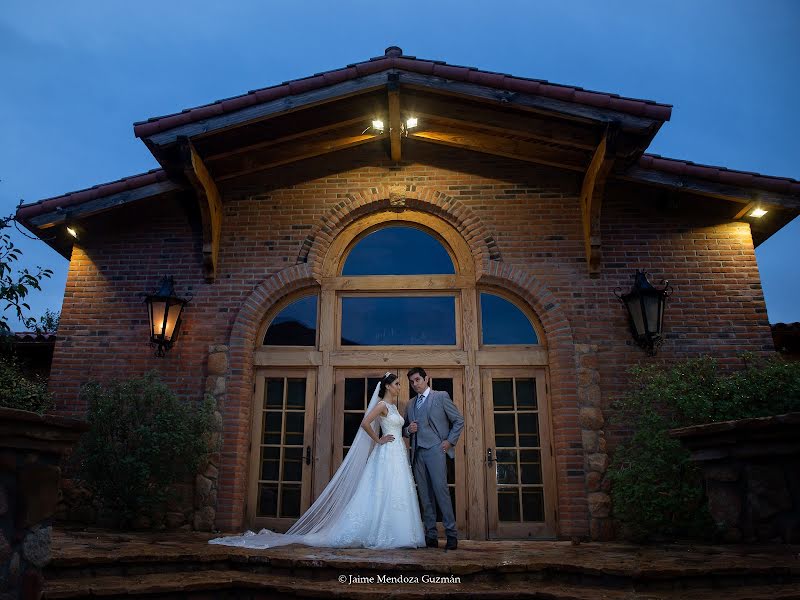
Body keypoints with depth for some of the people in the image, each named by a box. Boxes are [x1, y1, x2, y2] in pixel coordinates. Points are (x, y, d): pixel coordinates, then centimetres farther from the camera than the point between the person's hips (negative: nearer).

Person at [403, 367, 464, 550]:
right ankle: (431, 536, 9)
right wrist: (408, 429, 1)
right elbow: (404, 429, 24)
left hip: (435, 450, -5)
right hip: (417, 453, 5)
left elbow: (459, 420, 5)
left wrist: (450, 441, -3)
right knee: (425, 496, 4)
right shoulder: (411, 404, 20)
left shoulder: (441, 396, 4)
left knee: (441, 491, -11)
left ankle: (451, 534, -5)